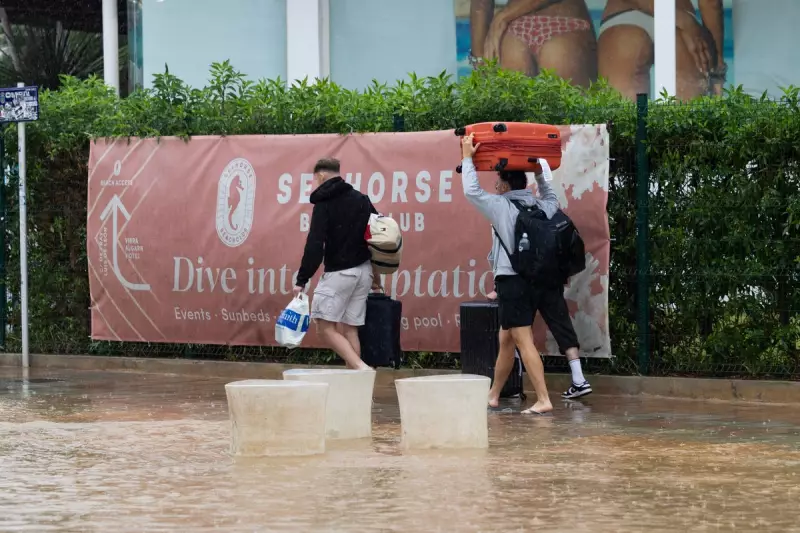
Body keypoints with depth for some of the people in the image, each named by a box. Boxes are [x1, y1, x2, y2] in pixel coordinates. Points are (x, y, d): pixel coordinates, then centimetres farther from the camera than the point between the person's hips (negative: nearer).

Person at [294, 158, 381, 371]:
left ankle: (360, 367, -20)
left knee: (325, 327, -4)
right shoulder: (361, 200, 12)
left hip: (339, 273, -7)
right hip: (364, 271, 7)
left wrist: (302, 280, -16)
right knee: (349, 329, 9)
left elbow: (315, 245, -16)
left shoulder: (324, 203, -7)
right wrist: (375, 271, 21)